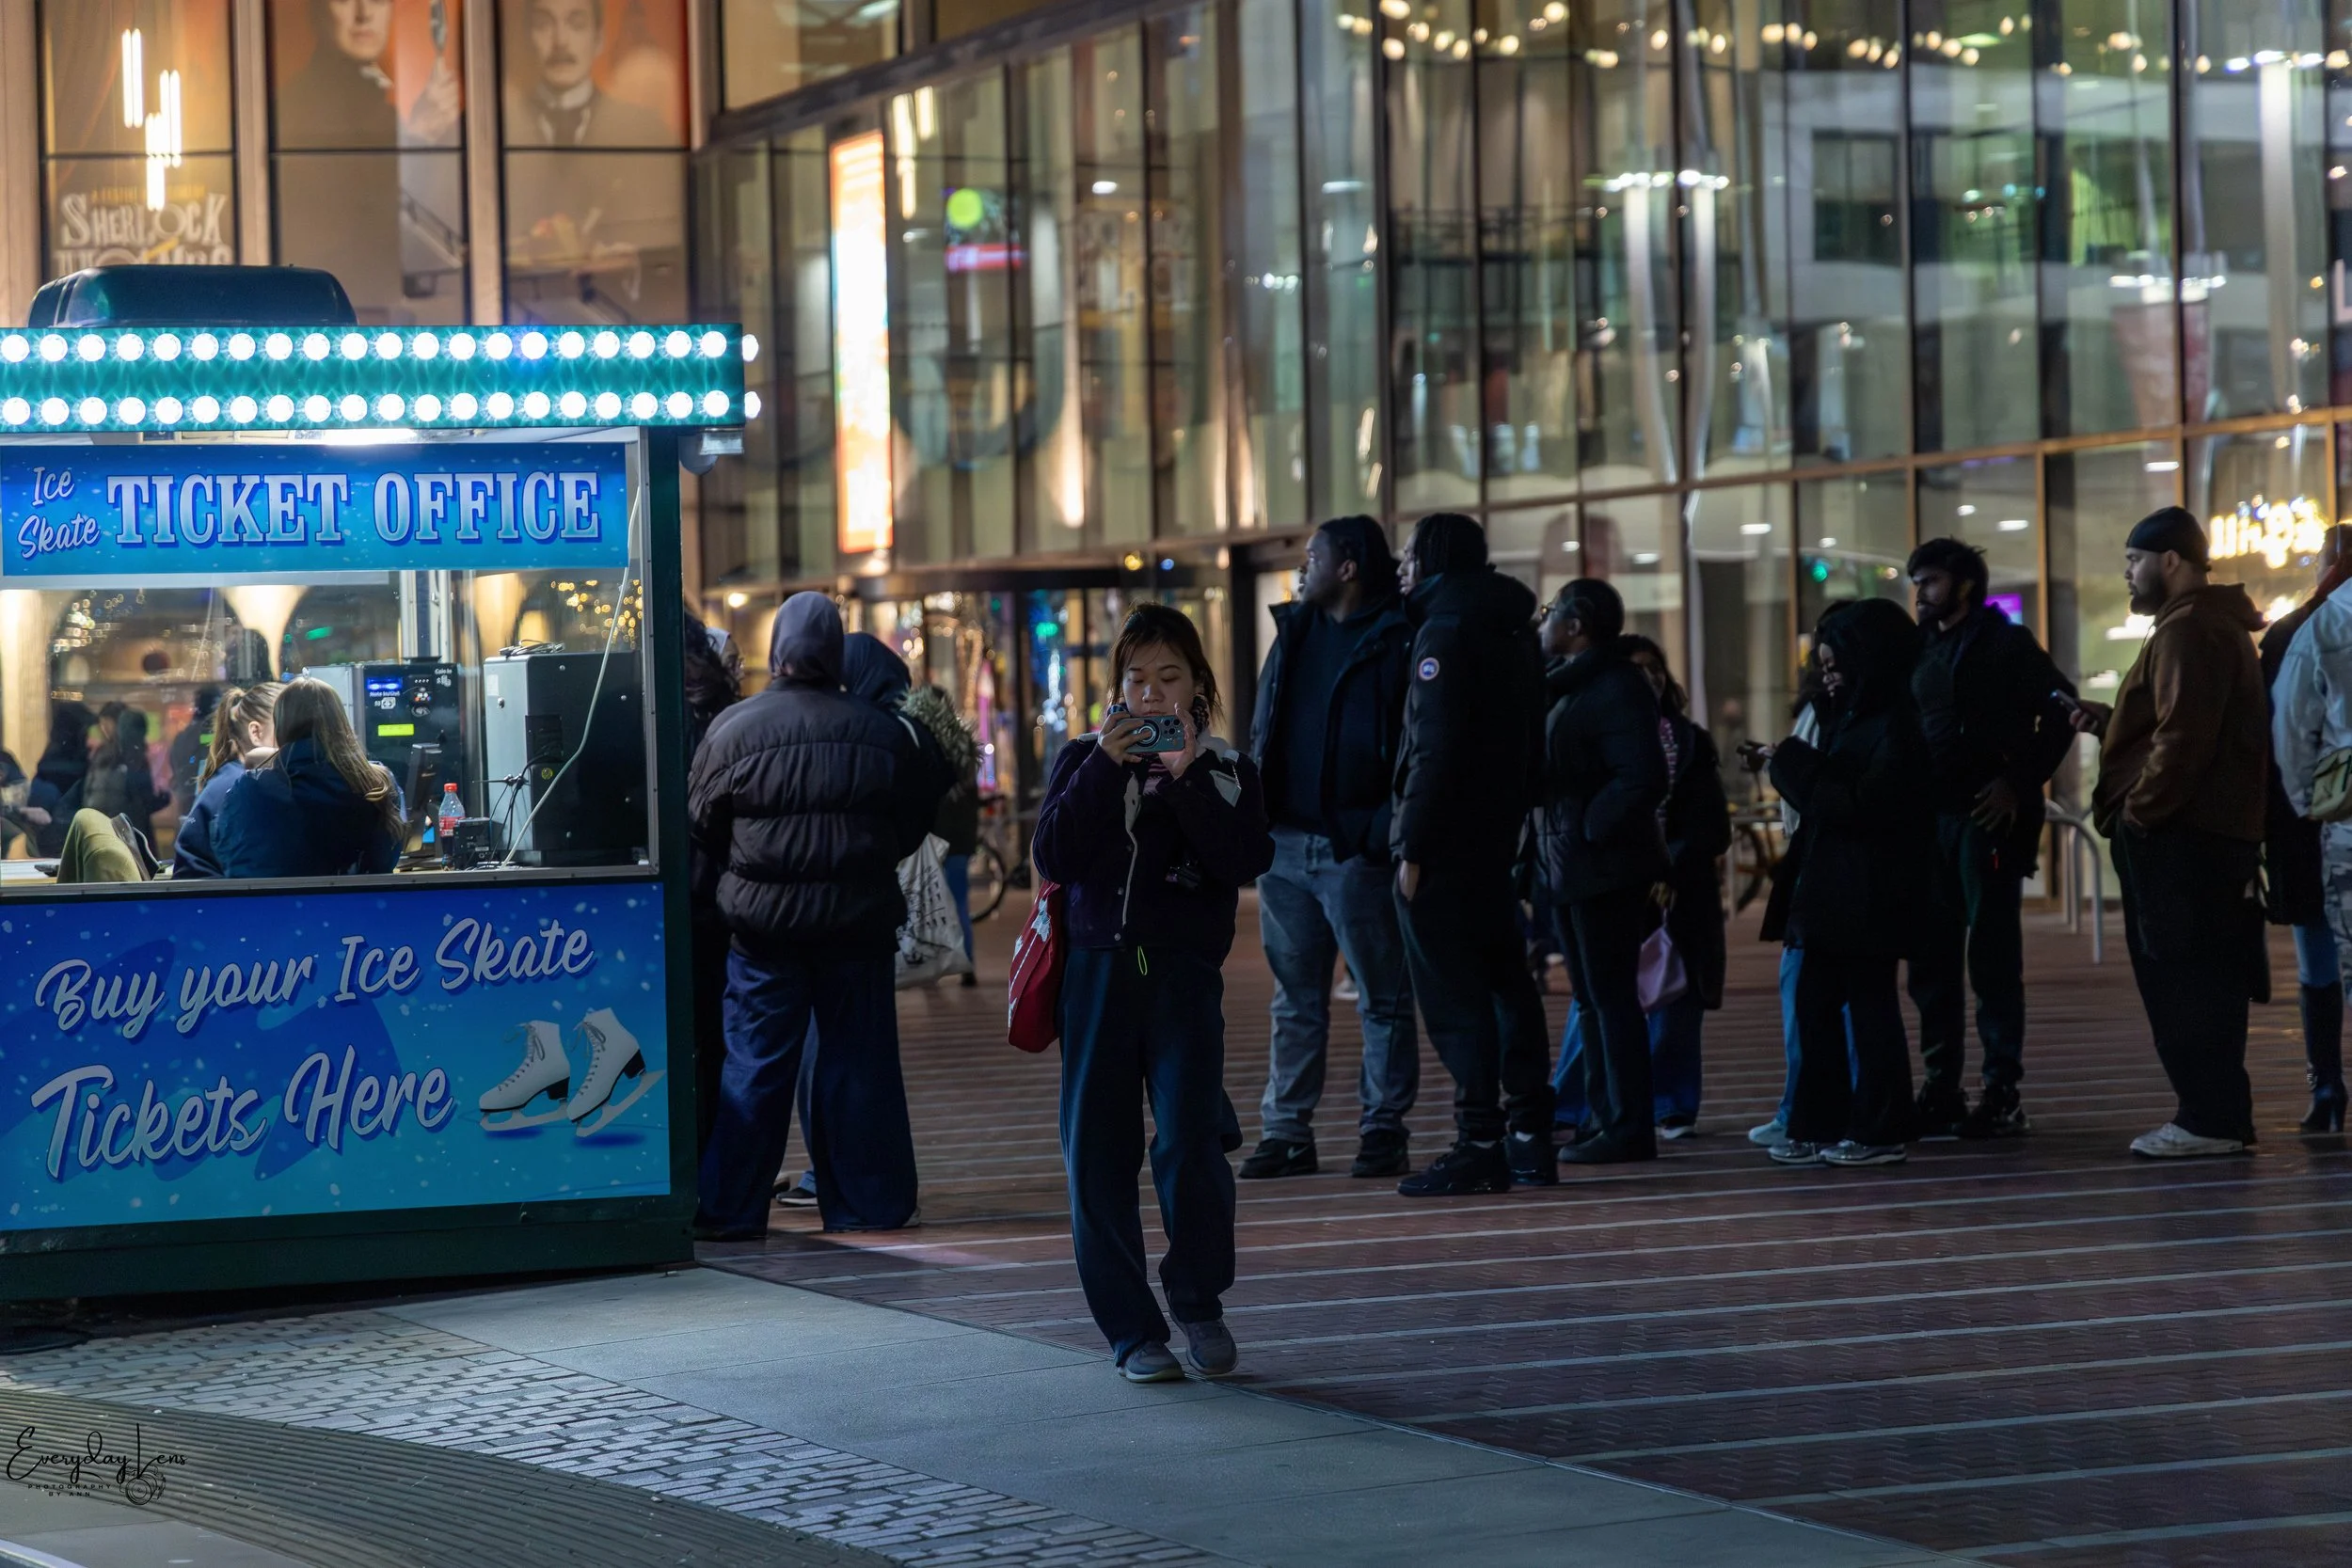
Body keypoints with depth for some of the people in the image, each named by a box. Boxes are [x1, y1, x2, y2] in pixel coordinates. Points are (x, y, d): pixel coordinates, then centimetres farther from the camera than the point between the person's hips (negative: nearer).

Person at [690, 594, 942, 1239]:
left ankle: (732, 1208, 3)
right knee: (859, 1061, 8)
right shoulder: (882, 732, -2)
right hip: (858, 919, 1)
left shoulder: (734, 729, -8)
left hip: (764, 919, -1)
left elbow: (702, 822, 2)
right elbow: (917, 820, 9)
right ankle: (871, 1202, 13)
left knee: (756, 1063, 2)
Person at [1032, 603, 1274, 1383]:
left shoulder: (1227, 770, 8)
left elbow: (1247, 859, -9)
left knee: (1188, 1141, -14)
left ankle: (1199, 1303, 8)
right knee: (1098, 1154, 0)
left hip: (1184, 974, -2)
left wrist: (1186, 775, -13)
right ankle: (1132, 1330, 10)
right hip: (1097, 972, 2)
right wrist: (1104, 766, -11)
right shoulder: (1083, 760, 10)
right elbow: (1053, 857, -5)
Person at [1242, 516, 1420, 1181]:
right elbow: (1261, 735, 18)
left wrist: (1388, 833, -19)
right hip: (1285, 846, 7)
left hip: (1356, 851, -7)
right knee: (1295, 1001, 10)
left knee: (1382, 1000, 2)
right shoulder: (1292, 633, 15)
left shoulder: (1397, 642, -6)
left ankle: (1383, 1131, 7)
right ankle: (1286, 1132, 14)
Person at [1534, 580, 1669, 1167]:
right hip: (1572, 869, 10)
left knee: (1611, 997, -7)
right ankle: (1603, 1119, 20)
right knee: (1593, 1001, 13)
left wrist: (1592, 828, -18)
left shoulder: (1618, 688, -14)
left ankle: (1628, 1129, -4)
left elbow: (1643, 778, -23)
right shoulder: (1567, 685, 16)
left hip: (1605, 870, -10)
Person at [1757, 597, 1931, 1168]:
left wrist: (1794, 763, -15)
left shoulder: (1894, 726, -12)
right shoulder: (1843, 717, 15)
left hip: (1868, 895, -9)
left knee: (1869, 1006, -3)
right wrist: (1788, 762, 2)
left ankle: (1878, 1132, 2)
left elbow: (1863, 802, -19)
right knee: (1815, 1005, 9)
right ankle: (1820, 1126, 13)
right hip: (1827, 889, 9)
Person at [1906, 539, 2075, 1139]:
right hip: (1931, 818, 6)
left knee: (1993, 956, -4)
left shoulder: (2006, 643, -1)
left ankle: (2002, 1094, -1)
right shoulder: (1922, 649, 16)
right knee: (1931, 959, 6)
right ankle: (1940, 1092, 12)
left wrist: (2020, 783, -13)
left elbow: (2060, 710, -7)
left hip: (1988, 818, -6)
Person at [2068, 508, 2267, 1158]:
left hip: (2178, 835, -11)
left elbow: (2184, 737, -23)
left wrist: (2139, 807, -18)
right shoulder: (2217, 625, 21)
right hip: (2208, 830, 11)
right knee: (2204, 977, 13)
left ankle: (2211, 1117, -9)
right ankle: (2218, 1113, 16)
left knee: (2181, 978, -9)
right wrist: (2109, 720, 15)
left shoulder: (2189, 631, -15)